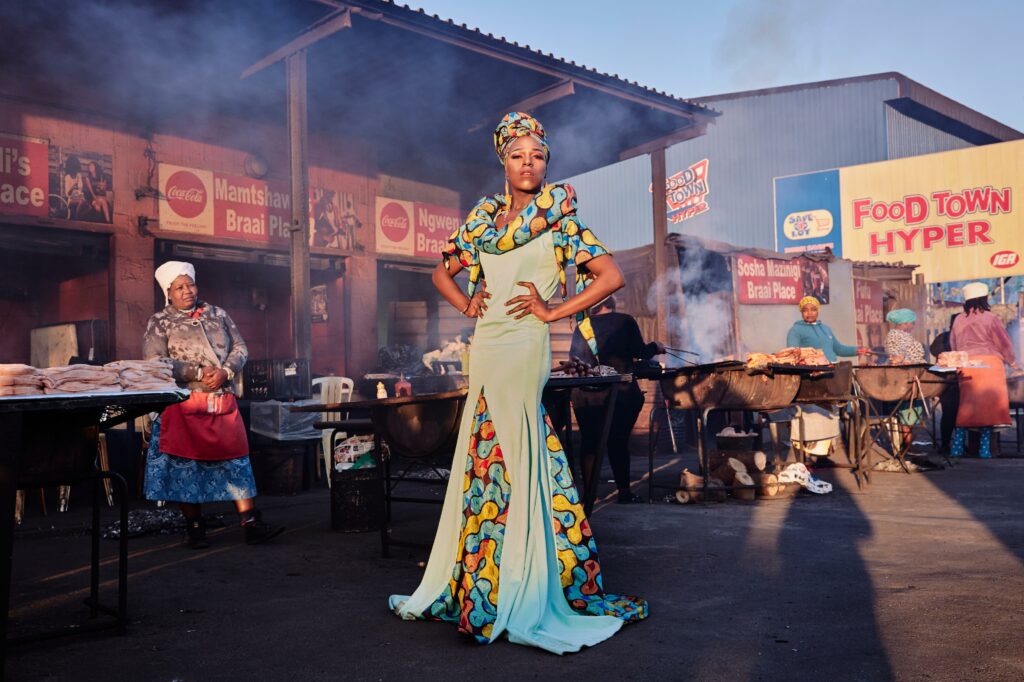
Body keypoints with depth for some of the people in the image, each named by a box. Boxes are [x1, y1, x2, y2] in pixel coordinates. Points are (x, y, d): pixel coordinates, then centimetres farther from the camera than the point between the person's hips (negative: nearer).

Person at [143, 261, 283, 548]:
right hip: (183, 404, -3)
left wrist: (225, 372, -9)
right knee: (187, 463, 0)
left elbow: (240, 348, 12)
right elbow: (154, 362, -9)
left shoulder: (217, 314, 14)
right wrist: (199, 372, -15)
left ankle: (250, 523, 1)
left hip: (223, 402, 3)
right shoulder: (159, 322, 4)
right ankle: (195, 527, 13)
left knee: (235, 458, 0)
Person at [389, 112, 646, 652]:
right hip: (485, 345, 5)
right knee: (488, 455, 10)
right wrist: (466, 304, 6)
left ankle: (510, 593, 8)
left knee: (509, 456, -4)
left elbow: (611, 275, -8)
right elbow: (443, 270, 24)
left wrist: (553, 311, -9)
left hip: (523, 345, -5)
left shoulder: (559, 220, 0)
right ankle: (470, 583, 21)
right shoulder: (483, 217, 14)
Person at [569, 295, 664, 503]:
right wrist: (655, 347, 22)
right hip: (620, 392, -2)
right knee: (619, 441, 7)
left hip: (584, 395, 2)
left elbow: (574, 359, 12)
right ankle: (624, 491, 11)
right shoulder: (625, 321, 0)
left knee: (589, 442, 7)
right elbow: (641, 352, 2)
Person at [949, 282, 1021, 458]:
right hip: (989, 364, -4)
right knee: (989, 405, 1)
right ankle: (984, 448, 0)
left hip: (966, 367, 4)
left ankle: (957, 447, 6)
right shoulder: (989, 318, -3)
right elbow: (1004, 343, 3)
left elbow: (953, 346, 13)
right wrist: (1013, 362, 17)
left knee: (966, 406, 8)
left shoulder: (958, 320, 8)